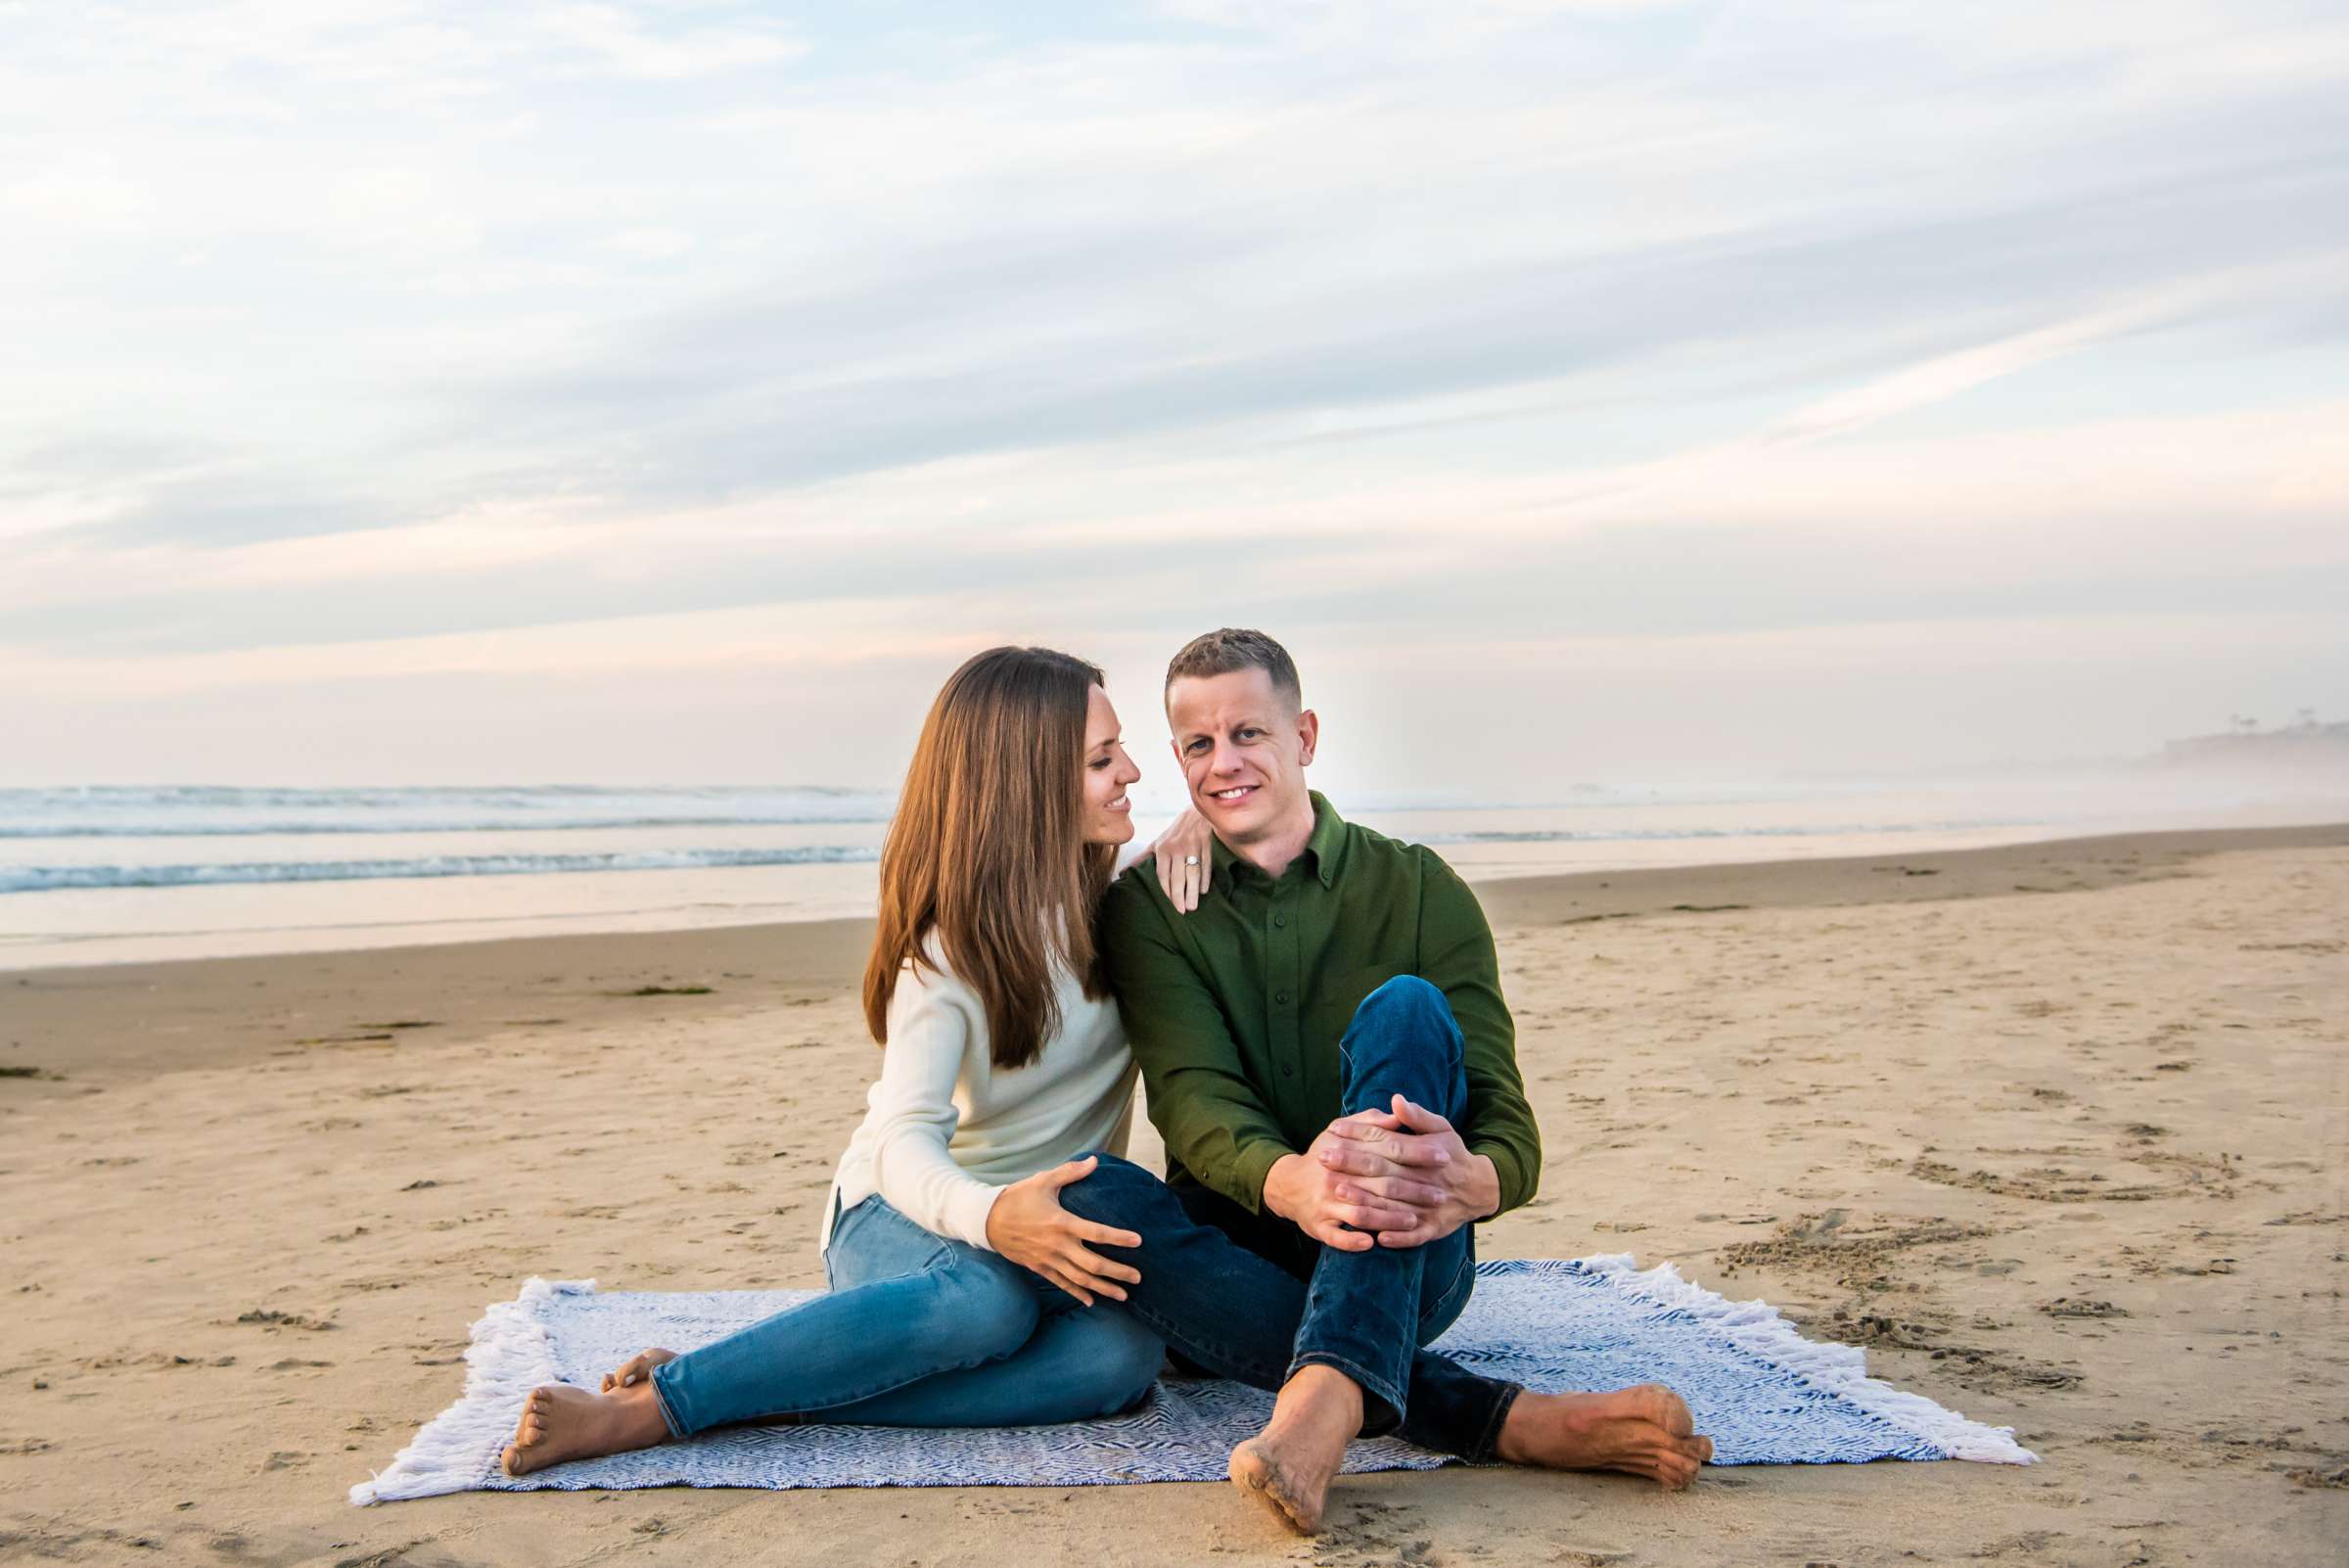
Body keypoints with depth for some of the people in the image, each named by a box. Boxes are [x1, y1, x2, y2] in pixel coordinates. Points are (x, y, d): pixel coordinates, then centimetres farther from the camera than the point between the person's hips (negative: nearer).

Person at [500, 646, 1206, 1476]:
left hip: (1049, 1218, 5)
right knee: (988, 1297, -42)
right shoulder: (949, 949, -14)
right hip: (903, 1218, -4)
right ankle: (651, 1406, -35)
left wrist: (1195, 820, -5)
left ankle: (749, 1391, -32)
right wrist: (991, 1218, -48)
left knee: (1125, 1352, -33)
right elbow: (905, 1141, -25)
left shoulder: (1108, 898, 2)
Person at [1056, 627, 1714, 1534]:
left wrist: (1471, 1183, -35)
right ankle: (1499, 1420, -38)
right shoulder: (1146, 908, 5)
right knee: (1086, 1193, -31)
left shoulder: (1415, 889, 3)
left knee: (1404, 1010, -26)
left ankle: (1325, 1400, -48)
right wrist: (1290, 1183, -39)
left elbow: (1506, 1120, -8)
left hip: (1405, 1265, -1)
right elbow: (1192, 1095, -13)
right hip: (1242, 1255, 1)